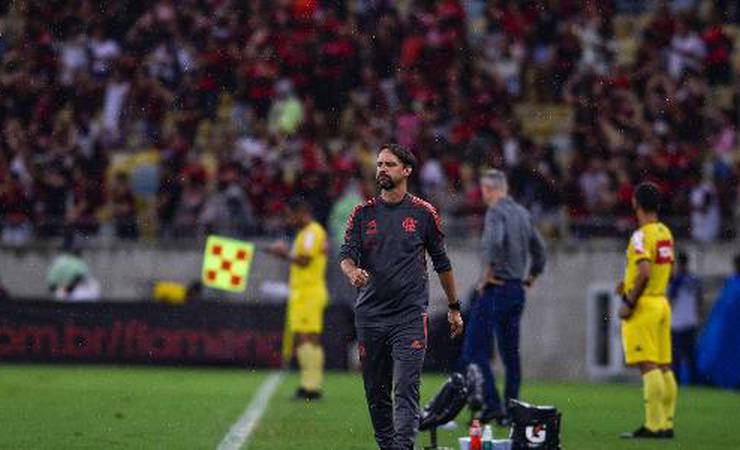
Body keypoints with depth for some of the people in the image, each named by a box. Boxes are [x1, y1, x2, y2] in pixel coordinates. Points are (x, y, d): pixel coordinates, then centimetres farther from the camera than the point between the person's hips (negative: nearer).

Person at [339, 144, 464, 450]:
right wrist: (353, 272, -26)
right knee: (376, 393, 7)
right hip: (369, 316, 3)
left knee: (406, 390, -14)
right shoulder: (363, 214, 8)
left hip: (410, 314, -3)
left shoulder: (423, 213, 4)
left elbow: (442, 263, 13)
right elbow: (346, 253, -2)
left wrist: (454, 308, 16)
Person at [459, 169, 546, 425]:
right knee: (510, 353, 11)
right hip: (517, 291, 8)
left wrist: (487, 275, -18)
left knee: (475, 350, -6)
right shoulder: (522, 213, 14)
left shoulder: (496, 212, -10)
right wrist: (529, 279, 24)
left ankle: (493, 404, -14)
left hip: (496, 289, -8)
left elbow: (494, 243, -28)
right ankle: (511, 410, 10)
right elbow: (539, 249, 21)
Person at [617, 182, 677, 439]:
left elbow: (644, 273, -24)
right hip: (662, 303, 9)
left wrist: (629, 302, -17)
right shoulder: (665, 233, 12)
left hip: (644, 305, -9)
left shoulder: (641, 236, -14)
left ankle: (654, 425, -12)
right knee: (664, 367, 8)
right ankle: (667, 424, 10)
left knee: (648, 367, -9)